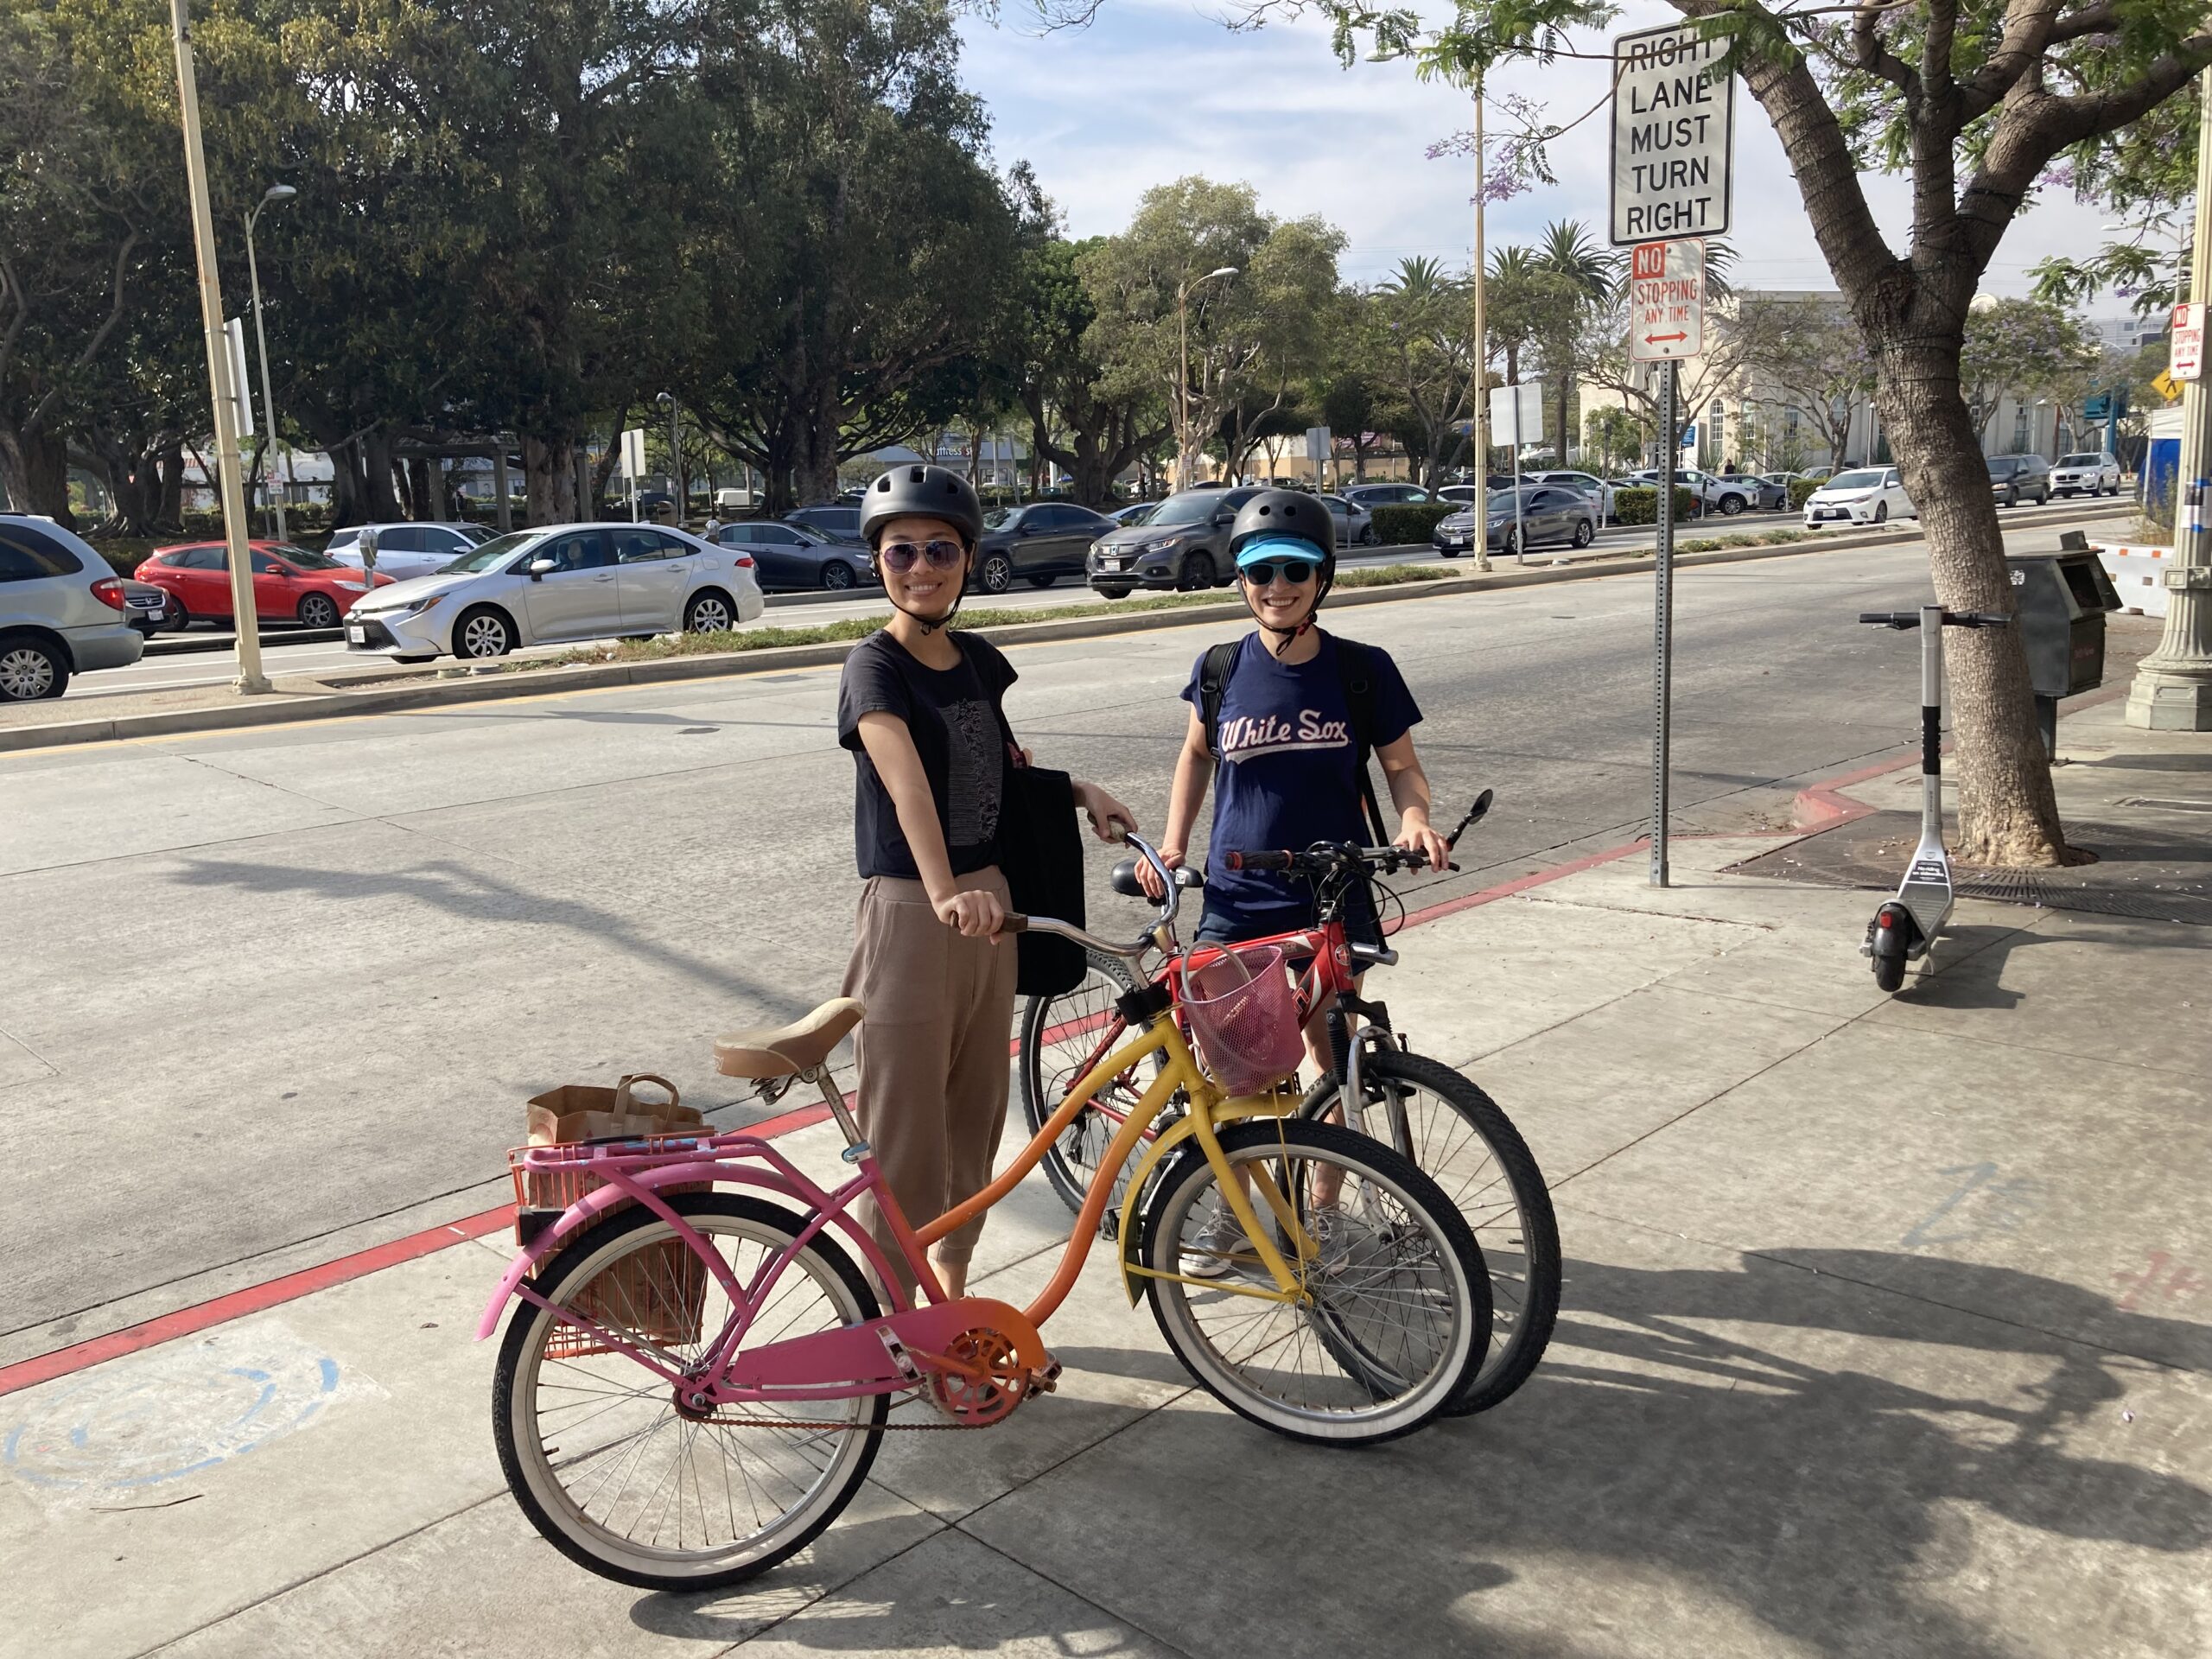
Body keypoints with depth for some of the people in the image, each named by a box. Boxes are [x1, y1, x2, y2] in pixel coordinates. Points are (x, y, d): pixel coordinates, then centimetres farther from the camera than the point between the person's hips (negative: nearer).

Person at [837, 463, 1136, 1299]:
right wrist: (945, 892, -48)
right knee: (905, 1136, 0)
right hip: (908, 915, -7)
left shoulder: (978, 660, 7)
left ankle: (952, 1297, 33)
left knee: (974, 1118, 17)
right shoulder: (874, 666, -14)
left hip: (988, 904, 7)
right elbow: (906, 781, -33)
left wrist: (1079, 791, 9)